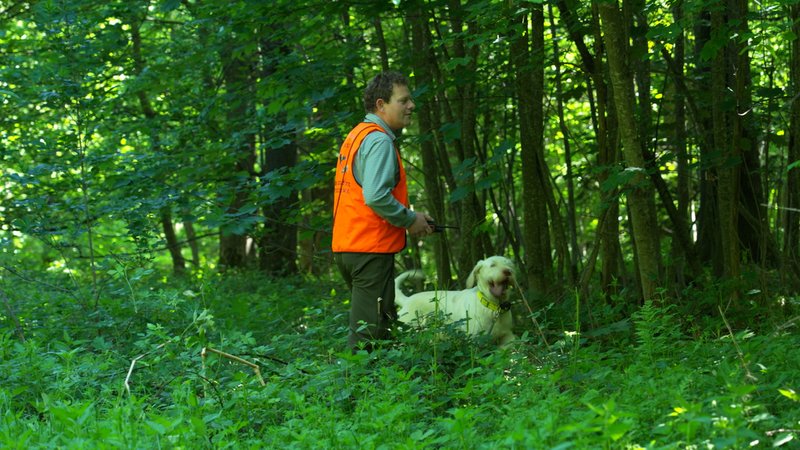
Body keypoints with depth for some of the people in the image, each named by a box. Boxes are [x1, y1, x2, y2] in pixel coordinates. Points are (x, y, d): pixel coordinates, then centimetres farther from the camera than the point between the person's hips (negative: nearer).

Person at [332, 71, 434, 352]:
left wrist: (408, 217, 15)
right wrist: (410, 219, -10)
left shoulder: (357, 136, 19)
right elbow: (377, 196, -25)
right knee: (370, 332, -8)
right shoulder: (379, 141, -13)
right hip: (371, 249, -10)